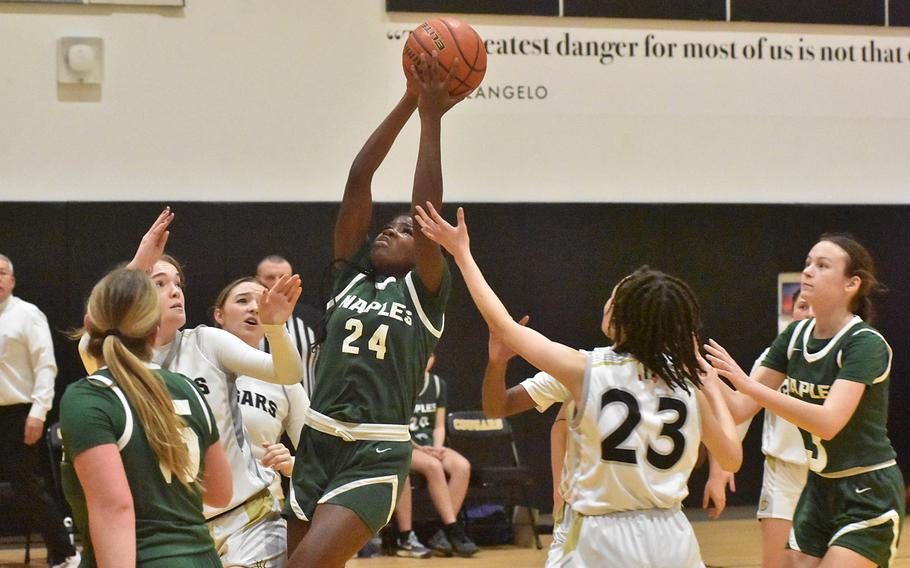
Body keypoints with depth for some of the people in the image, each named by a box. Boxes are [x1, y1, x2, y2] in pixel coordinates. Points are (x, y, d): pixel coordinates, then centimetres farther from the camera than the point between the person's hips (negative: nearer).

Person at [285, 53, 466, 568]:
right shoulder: (351, 274, 11)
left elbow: (427, 211, -12)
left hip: (377, 456, -5)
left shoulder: (425, 293, 1)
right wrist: (410, 102, 0)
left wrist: (432, 118, -11)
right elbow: (359, 178, 4)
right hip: (317, 442, 5)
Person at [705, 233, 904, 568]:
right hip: (819, 488, 7)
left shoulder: (866, 343, -17)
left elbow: (828, 422, -32)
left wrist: (749, 385, -38)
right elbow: (740, 409, 0)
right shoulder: (794, 337, 3)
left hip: (869, 495, -7)